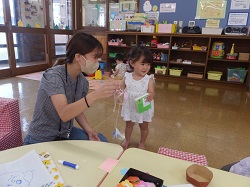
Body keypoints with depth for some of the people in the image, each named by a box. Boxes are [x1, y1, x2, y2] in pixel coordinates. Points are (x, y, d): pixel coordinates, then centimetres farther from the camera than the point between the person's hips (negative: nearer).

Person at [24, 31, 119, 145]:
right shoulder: (53, 76, -25)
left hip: (65, 134, 6)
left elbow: (77, 110, 5)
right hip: (41, 140, -6)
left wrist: (89, 131, -11)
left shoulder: (83, 81, -5)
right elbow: (64, 114, -38)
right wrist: (95, 95, -48)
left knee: (101, 141, -1)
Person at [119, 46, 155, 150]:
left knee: (144, 126, 19)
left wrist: (151, 96, -47)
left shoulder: (149, 79, -17)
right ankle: (127, 140, 49)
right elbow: (120, 89, -3)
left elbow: (152, 93, -24)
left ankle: (142, 143, 45)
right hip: (130, 107, 2)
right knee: (129, 125, 23)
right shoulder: (127, 77, -12)